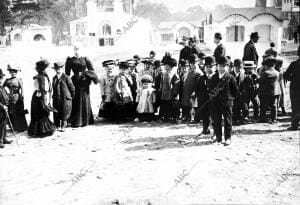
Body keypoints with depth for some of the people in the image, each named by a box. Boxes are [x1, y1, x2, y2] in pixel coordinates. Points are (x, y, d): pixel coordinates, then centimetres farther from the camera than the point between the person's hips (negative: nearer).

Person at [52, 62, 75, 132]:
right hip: (56, 99, 5)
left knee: (65, 113, 0)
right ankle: (57, 126, 18)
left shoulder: (66, 78, -7)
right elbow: (53, 88, 17)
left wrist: (71, 97, 2)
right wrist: (54, 96, 12)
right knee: (56, 114, 7)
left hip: (65, 99, -5)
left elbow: (72, 88, -3)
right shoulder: (54, 78, 9)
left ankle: (63, 126, 12)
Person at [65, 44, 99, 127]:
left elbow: (91, 70, 3)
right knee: (76, 102, -1)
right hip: (75, 82, -1)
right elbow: (67, 73, 2)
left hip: (84, 82, 1)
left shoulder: (85, 59, 7)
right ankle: (75, 121, 5)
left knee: (85, 101, 5)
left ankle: (85, 121, 14)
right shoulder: (70, 60, 5)